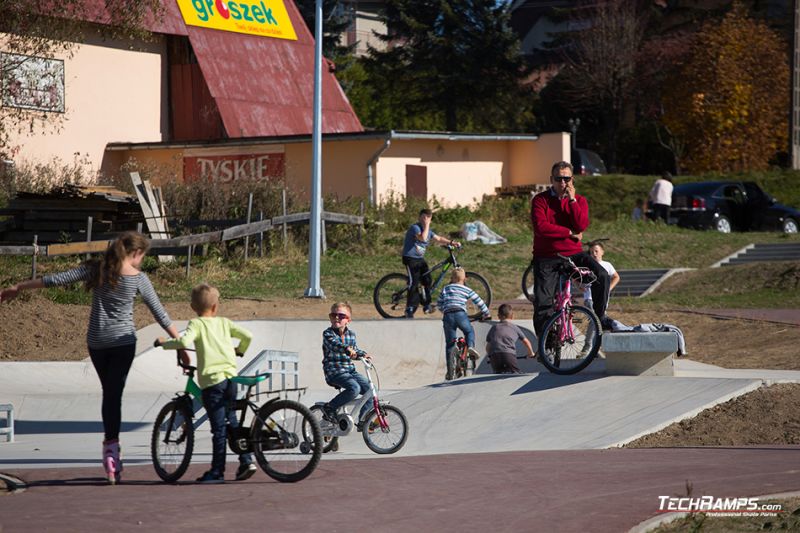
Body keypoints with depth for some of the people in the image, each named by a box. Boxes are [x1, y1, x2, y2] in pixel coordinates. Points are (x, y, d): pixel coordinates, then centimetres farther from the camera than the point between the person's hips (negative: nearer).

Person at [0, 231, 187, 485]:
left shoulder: (95, 269, -1)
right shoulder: (138, 278, -7)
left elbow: (55, 279, -2)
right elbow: (160, 314, -3)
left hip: (96, 342, 3)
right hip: (123, 342, -3)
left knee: (109, 393, 15)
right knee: (114, 394, -2)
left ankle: (112, 451, 14)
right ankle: (111, 447, -14)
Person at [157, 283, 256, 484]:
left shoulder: (196, 324, -1)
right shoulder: (224, 322, 13)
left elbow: (184, 342, -19)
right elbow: (247, 336, 11)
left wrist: (164, 343, -2)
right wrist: (239, 351, 31)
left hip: (211, 380, -5)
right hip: (230, 377, 5)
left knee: (219, 428, -3)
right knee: (232, 422, 20)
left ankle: (217, 471, 1)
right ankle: (246, 460, 15)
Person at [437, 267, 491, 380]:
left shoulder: (445, 289, 20)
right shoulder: (466, 290, 13)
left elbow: (439, 304, 23)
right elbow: (479, 301, 14)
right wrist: (486, 314, 26)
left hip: (447, 316, 2)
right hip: (460, 314, -2)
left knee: (449, 344, 7)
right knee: (469, 332, 24)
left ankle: (450, 371, 3)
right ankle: (470, 345, -9)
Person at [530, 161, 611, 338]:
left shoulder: (579, 200, 6)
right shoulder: (540, 200, -2)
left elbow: (581, 226, -12)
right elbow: (541, 227, -17)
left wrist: (572, 200, -15)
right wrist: (570, 233, -13)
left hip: (573, 253, 2)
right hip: (547, 258, -2)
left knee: (602, 275, -21)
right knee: (542, 303, -9)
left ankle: (600, 316, -2)